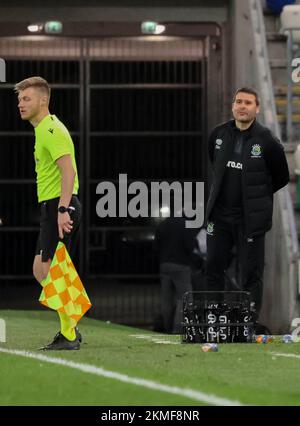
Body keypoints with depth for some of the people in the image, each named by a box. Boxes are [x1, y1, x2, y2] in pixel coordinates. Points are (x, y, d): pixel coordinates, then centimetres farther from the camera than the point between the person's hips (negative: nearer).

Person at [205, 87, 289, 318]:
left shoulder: (267, 141, -10)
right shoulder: (219, 134, 2)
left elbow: (282, 177, 2)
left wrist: (257, 195, 8)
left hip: (250, 218, -4)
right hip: (220, 214, 4)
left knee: (250, 274, 0)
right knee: (213, 268, 8)